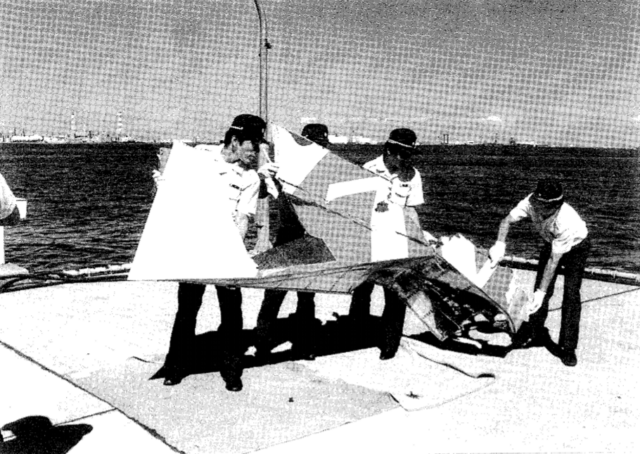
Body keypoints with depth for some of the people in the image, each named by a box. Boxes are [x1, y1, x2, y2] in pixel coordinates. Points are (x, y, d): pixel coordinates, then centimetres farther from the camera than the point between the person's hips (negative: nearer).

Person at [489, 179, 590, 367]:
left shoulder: (566, 222, -43)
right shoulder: (531, 202, -32)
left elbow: (554, 260, -37)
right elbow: (507, 220, -19)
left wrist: (541, 292, -36)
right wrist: (500, 243, -37)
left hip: (576, 247, -5)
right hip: (551, 243, 5)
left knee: (571, 294, -13)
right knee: (540, 288, 2)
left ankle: (568, 347, -4)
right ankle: (535, 330, 22)